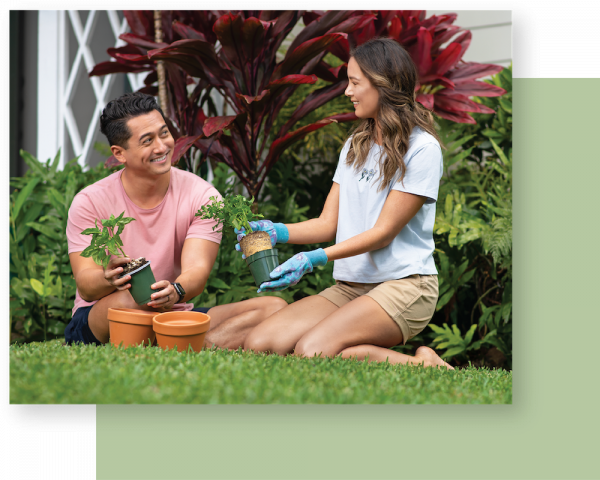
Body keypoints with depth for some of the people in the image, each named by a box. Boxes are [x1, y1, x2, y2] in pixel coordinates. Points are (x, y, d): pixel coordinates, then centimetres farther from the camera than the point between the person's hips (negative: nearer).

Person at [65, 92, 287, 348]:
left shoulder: (201, 195, -5)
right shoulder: (90, 202, -8)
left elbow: (197, 269, -16)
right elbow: (86, 286, -15)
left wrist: (175, 291, -41)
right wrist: (108, 279, -40)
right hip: (98, 323, -3)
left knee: (275, 308, -16)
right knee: (127, 300, -39)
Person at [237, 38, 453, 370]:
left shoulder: (421, 149, -7)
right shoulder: (356, 145, 18)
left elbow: (383, 232, -11)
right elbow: (328, 223, 12)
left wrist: (315, 259, -21)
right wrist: (276, 231, -7)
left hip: (403, 286, -7)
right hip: (349, 288, 7)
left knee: (311, 352, -30)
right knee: (259, 345, -14)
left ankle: (420, 365, -10)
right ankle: (362, 351, 0)